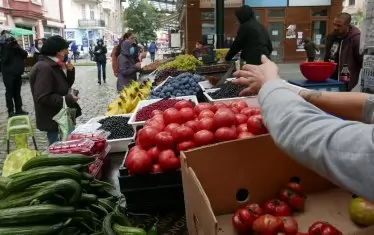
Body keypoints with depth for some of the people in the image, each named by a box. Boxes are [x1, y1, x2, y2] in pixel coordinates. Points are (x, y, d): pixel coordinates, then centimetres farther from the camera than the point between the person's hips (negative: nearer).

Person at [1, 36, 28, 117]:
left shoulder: (16, 46, 8)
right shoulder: (5, 47, -8)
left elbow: (25, 54, -4)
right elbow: (4, 60, -21)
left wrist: (18, 48, -19)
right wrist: (8, 47, -24)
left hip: (17, 73, 6)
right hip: (8, 74, -6)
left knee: (17, 92, 13)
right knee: (10, 92, 0)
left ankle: (19, 109, 21)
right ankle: (11, 111, 6)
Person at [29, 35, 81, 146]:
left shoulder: (56, 65, 8)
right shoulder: (44, 68, -22)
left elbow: (67, 85, 13)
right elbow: (43, 98, -27)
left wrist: (70, 71, -4)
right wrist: (67, 99, -24)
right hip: (53, 120, -9)